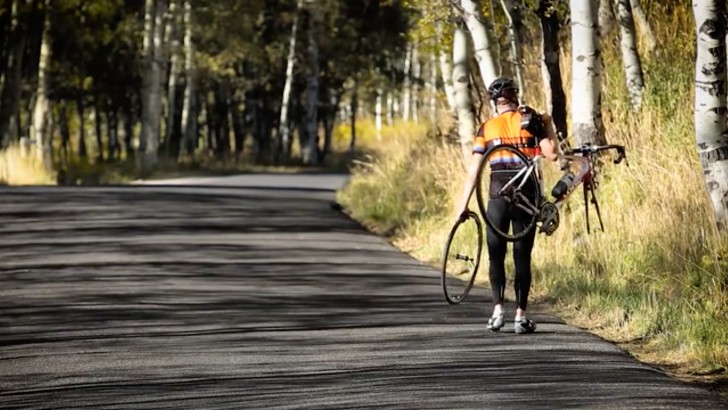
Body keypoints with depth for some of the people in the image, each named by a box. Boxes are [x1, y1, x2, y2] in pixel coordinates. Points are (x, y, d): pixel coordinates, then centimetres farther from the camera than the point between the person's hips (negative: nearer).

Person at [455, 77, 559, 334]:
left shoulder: (487, 128, 4)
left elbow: (474, 169, -1)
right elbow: (551, 155, -7)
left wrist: (463, 204, 2)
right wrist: (549, 125, 7)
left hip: (498, 196, 0)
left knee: (496, 256, 9)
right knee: (522, 257, 4)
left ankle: (497, 310, -4)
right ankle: (521, 316, 2)